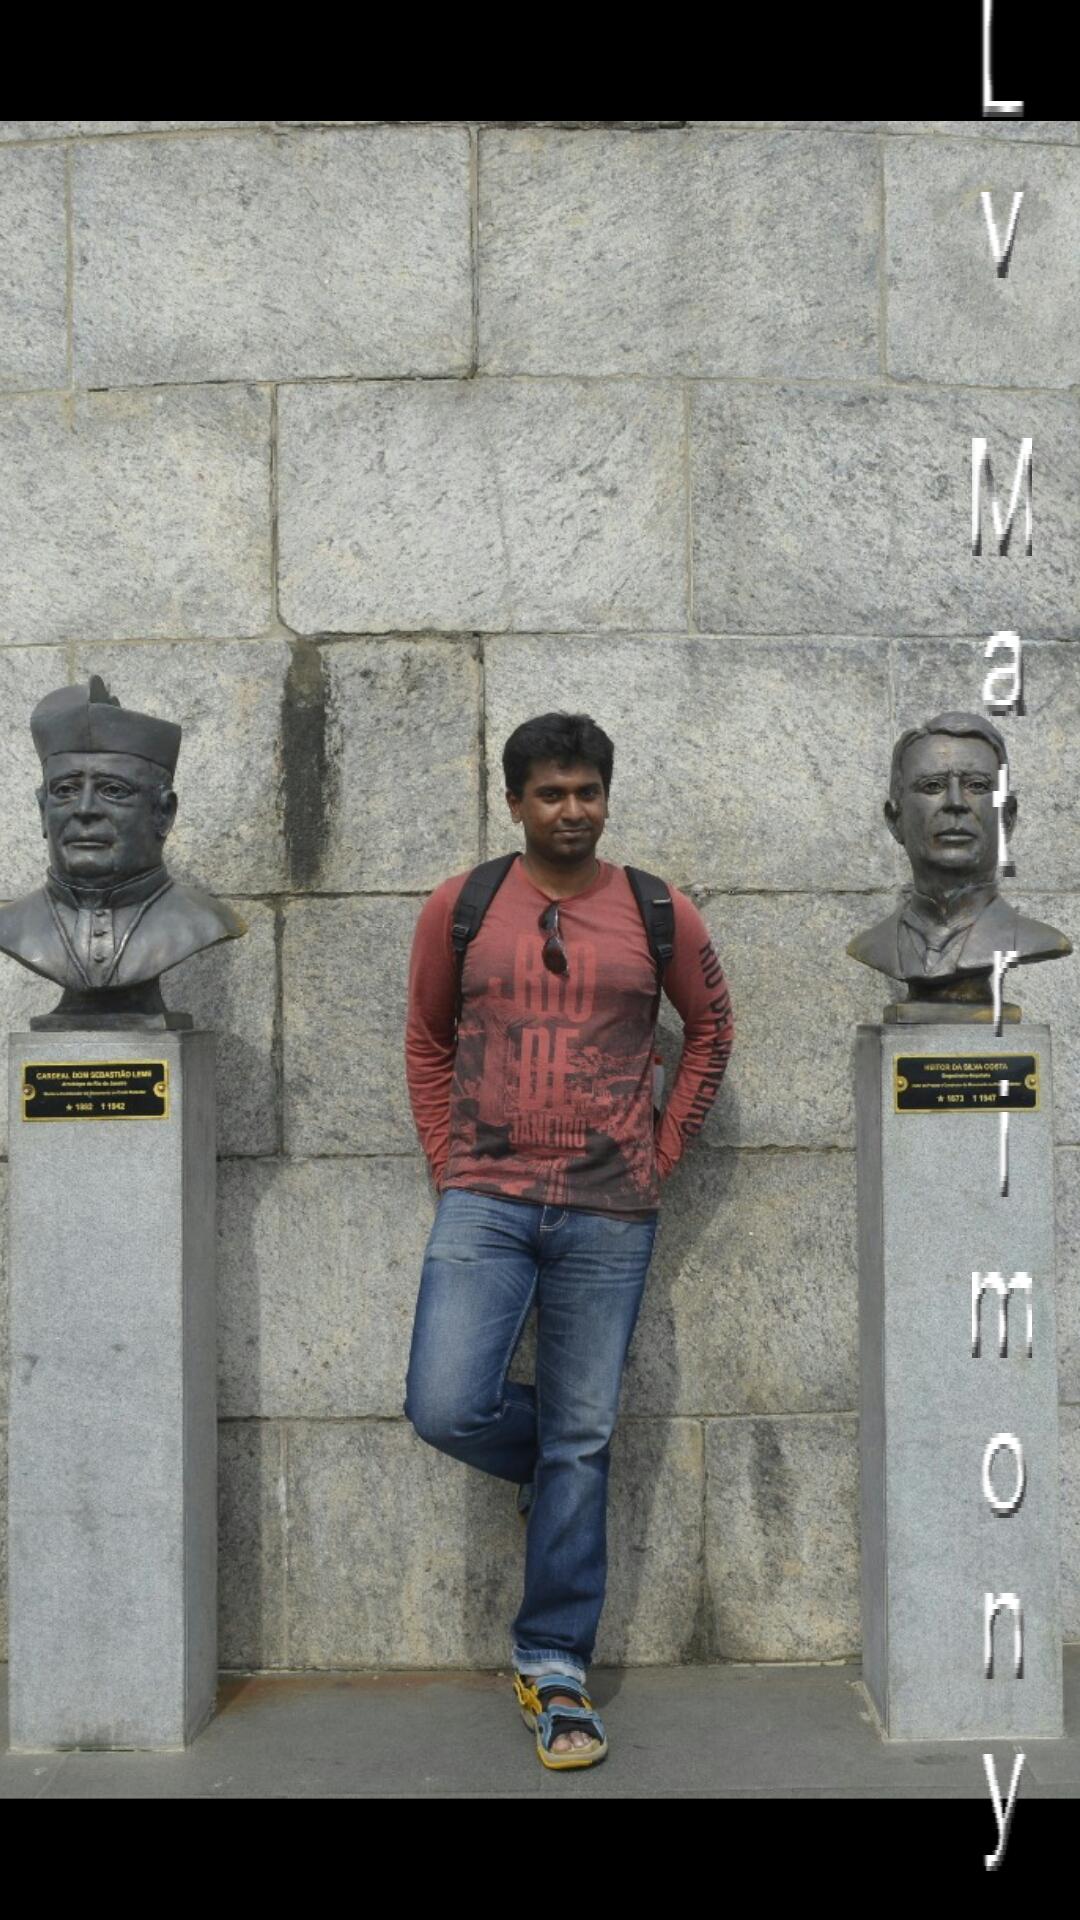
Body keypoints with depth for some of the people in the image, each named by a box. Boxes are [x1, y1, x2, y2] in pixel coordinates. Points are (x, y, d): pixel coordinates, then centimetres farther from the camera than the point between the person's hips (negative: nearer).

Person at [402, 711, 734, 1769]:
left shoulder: (661, 914, 2)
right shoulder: (458, 908, 3)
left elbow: (710, 1028, 15)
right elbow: (425, 1040, 13)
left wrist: (661, 1153, 7)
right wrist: (447, 1164, 5)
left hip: (609, 1215, 0)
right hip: (485, 1203, 0)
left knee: (580, 1443, 4)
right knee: (446, 1407, -13)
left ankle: (553, 1665, 19)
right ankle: (551, 1462, 22)